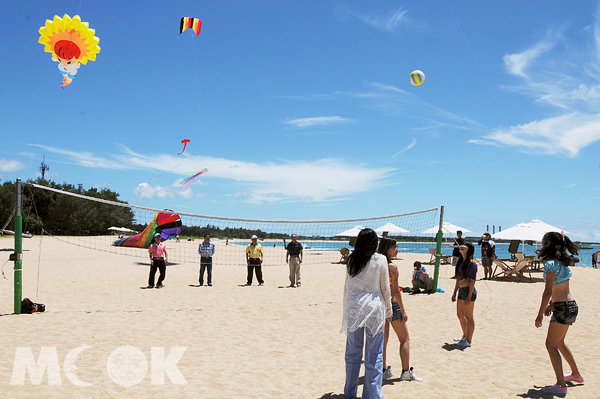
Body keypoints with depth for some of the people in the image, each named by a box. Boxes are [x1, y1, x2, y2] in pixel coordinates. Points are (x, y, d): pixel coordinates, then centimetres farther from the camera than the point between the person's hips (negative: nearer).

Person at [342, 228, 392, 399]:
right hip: (373, 308, -3)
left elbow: (346, 286, 10)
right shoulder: (380, 260, -4)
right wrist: (389, 310, 10)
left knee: (352, 351, 11)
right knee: (374, 354, 4)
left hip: (353, 308, 4)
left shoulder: (351, 260, 6)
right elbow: (385, 288, 0)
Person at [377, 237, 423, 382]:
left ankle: (384, 370, 21)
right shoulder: (392, 267, -17)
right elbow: (396, 291, -17)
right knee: (405, 339, 6)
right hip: (392, 304, -7)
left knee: (383, 338, 15)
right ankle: (406, 372, 8)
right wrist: (403, 311, -10)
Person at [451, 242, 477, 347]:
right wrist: (455, 292, 20)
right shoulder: (461, 262, 13)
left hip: (468, 291, -9)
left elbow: (472, 281, -17)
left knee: (468, 317, 0)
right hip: (461, 291, 9)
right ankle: (465, 336, 33)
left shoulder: (471, 263, -13)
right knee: (460, 315, 17)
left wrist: (469, 296, -20)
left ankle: (469, 341, 9)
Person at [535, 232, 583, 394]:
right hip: (570, 305, 9)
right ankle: (576, 374, 37)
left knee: (551, 344, -3)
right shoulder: (562, 262, 9)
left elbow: (548, 291, -20)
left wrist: (540, 314, -16)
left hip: (563, 308, -9)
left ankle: (561, 385, -1)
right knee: (559, 342, 23)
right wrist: (551, 304, 20)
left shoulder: (550, 264, -19)